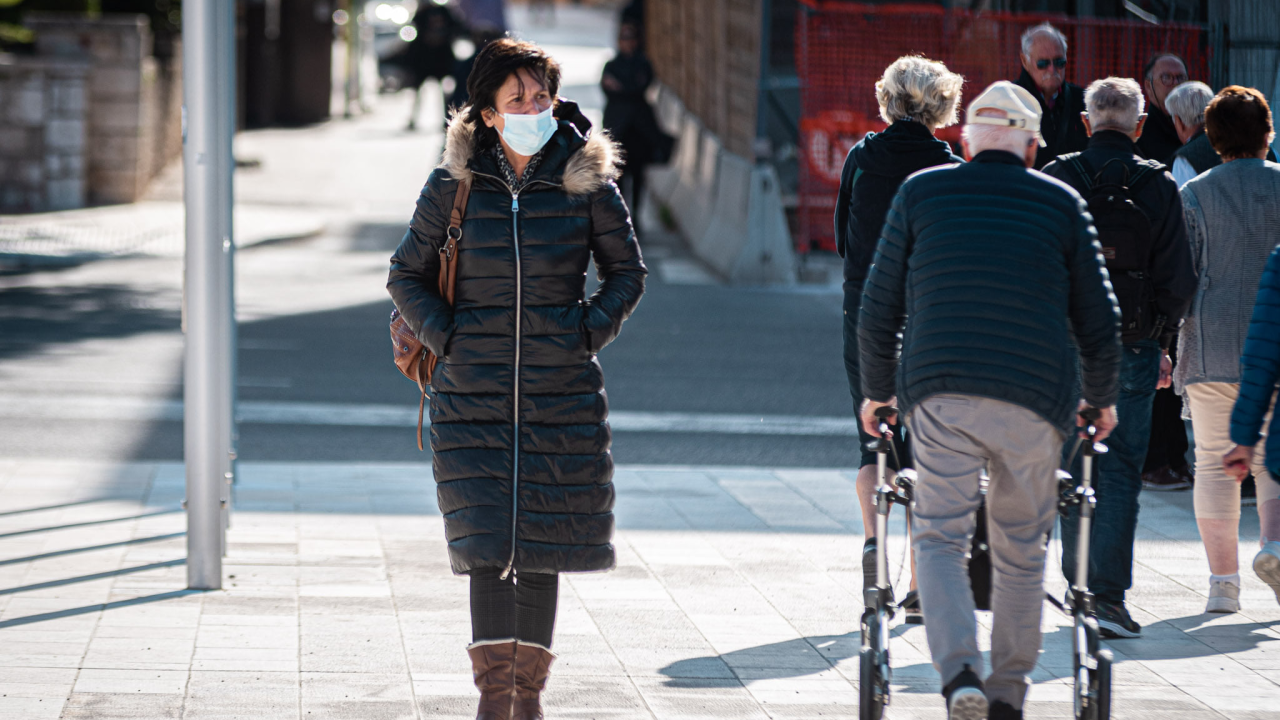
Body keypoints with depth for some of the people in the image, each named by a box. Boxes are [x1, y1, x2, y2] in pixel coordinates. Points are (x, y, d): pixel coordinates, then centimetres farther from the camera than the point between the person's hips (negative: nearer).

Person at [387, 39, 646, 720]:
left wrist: (589, 333, -2)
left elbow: (627, 271, 11)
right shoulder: (454, 184, -1)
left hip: (561, 392, 1)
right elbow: (406, 275, 10)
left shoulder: (587, 182, -1)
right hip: (474, 394, -1)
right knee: (486, 540, -9)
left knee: (540, 545, 5)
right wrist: (445, 337, -2)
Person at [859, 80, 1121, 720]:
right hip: (1035, 402, 1)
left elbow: (879, 307, 9)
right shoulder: (1061, 203, 8)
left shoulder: (920, 193, 8)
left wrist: (876, 390, 23)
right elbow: (1098, 319, 10)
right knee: (1021, 547, 14)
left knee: (939, 536, 4)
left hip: (940, 394, 0)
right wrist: (1102, 399, 25)